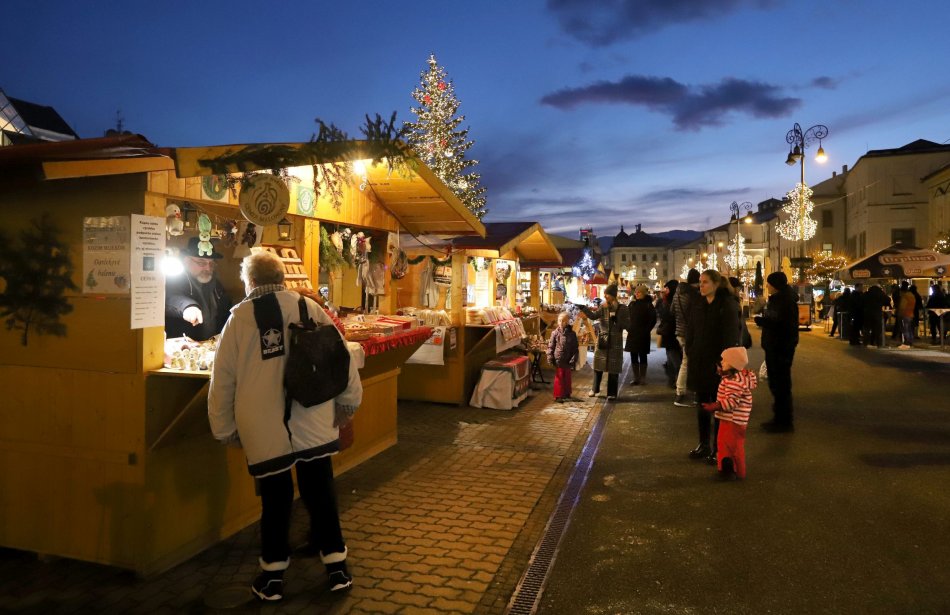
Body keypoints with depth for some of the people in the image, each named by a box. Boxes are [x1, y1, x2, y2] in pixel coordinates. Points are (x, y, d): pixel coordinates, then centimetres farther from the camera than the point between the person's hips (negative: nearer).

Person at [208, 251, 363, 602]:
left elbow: (223, 379, 6)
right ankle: (336, 567, 20)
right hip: (313, 423, 1)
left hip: (263, 429, 0)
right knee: (320, 492, 12)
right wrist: (348, 401, 15)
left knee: (275, 499, 11)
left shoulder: (238, 318, 2)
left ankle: (272, 576, 23)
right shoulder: (308, 307, 2)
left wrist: (225, 429, 16)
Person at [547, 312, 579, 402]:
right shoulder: (555, 333, -3)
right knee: (559, 377, 4)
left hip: (568, 360, 1)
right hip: (558, 360, -1)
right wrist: (550, 358, -6)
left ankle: (567, 394, 28)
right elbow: (551, 346, -1)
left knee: (567, 377, 13)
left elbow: (575, 348, -1)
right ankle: (558, 395, 12)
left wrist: (573, 359, -6)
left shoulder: (572, 334, -3)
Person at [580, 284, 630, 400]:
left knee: (613, 368, 2)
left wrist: (616, 320, -18)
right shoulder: (602, 307, 3)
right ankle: (594, 389, 23)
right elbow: (593, 316, -15)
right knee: (598, 365, 6)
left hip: (615, 342, -2)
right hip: (602, 340, 2)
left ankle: (612, 393, 13)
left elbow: (628, 325, -4)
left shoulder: (622, 308, -2)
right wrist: (583, 308, -28)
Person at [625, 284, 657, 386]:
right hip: (632, 334, 4)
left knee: (642, 356, 3)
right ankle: (636, 377, 13)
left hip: (643, 335, -4)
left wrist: (646, 330, -8)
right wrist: (628, 329, 2)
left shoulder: (648, 305, -4)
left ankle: (642, 378, 9)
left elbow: (653, 320, -3)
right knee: (633, 356, 5)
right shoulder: (632, 304, 8)